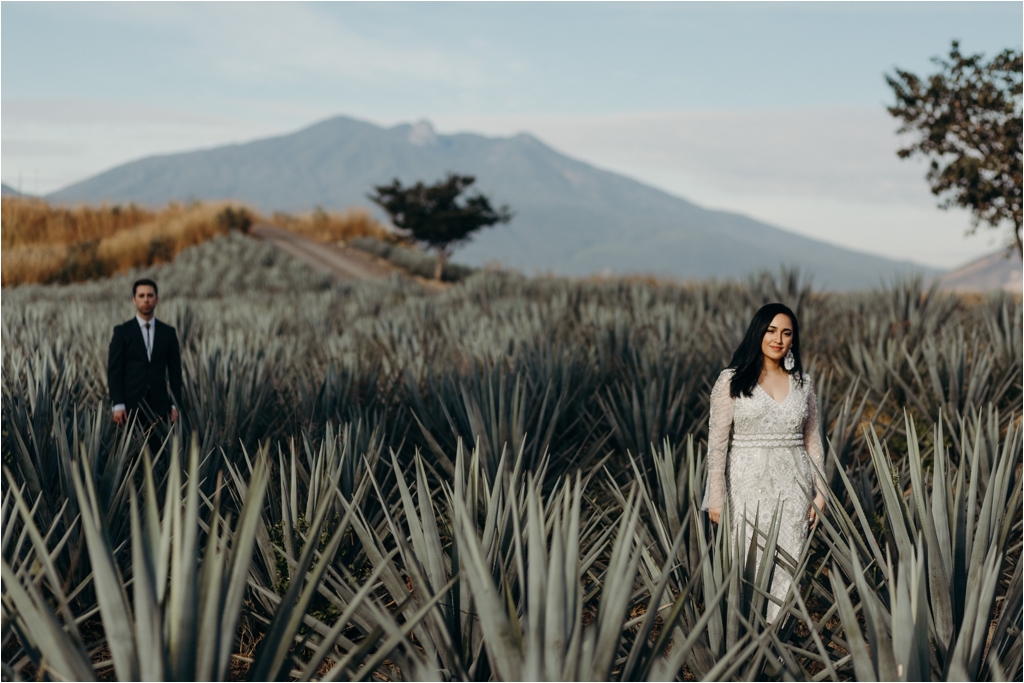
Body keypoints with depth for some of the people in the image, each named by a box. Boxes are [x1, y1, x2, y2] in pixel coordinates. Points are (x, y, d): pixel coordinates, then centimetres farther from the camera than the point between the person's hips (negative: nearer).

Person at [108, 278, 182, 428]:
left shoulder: (168, 333, 10)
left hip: (159, 407, 2)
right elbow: (114, 370, -1)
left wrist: (175, 406, 2)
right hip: (130, 407, -2)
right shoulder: (122, 332, 3)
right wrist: (117, 405, -10)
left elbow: (175, 371, 10)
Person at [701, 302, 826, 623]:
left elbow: (812, 440, 13)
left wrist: (819, 490, 7)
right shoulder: (732, 381, -2)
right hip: (749, 479, -3)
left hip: (793, 481, 3)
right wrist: (716, 497, -8)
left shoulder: (802, 383, 8)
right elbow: (717, 440, -4)